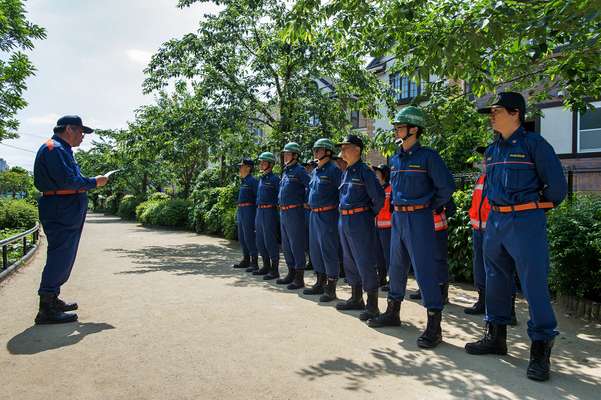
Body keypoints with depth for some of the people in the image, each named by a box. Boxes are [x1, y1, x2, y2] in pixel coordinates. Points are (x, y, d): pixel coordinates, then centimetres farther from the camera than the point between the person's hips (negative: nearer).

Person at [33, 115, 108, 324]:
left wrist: (89, 183, 6)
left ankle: (52, 300, 27)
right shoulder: (53, 149, -12)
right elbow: (67, 180, -22)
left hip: (68, 214, 11)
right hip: (60, 214, -11)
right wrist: (93, 182, -11)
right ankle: (46, 310, -6)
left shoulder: (62, 149, 22)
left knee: (63, 258, 16)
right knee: (59, 258, -10)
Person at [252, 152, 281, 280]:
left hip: (269, 212, -9)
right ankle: (266, 266, 27)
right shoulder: (261, 179, 15)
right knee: (260, 242, 14)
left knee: (270, 241, -5)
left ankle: (274, 270, 4)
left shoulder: (275, 178, -9)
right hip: (259, 212, 9)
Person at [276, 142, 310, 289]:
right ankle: (291, 274, 28)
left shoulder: (299, 170, -10)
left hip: (294, 212, -9)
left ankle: (299, 278, 3)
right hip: (283, 212, 9)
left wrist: (304, 202, -13)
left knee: (296, 245, -4)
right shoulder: (285, 171, 16)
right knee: (286, 246, 16)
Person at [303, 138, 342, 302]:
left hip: (328, 215, -9)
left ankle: (331, 289, 5)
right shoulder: (314, 172, 15)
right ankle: (320, 283, 29)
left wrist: (338, 208, -13)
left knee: (329, 251, -4)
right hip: (314, 215, 9)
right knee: (315, 250, 15)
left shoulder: (334, 169, -10)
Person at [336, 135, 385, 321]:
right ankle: (356, 299, 30)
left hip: (360, 220, -9)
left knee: (365, 262, -5)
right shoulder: (345, 173, 14)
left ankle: (372, 306, 4)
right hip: (344, 221, 9)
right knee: (350, 261, 16)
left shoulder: (364, 171, -12)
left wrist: (370, 214, -4)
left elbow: (378, 197, -16)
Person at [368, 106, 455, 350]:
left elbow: (446, 187, -11)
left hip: (419, 219, -8)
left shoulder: (427, 156, -10)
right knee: (396, 267, 17)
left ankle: (434, 327, 2)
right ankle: (393, 313, 32)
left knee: (425, 270, -6)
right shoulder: (395, 159, 11)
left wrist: (432, 207, -2)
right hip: (398, 218, 8)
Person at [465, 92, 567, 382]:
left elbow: (557, 186, -6)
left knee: (534, 285, -4)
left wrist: (534, 207, 4)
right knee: (496, 281, 14)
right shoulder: (492, 150, 13)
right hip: (495, 221, 8)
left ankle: (541, 351, 7)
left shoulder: (534, 143, -7)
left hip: (526, 222, -7)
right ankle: (496, 337, 28)